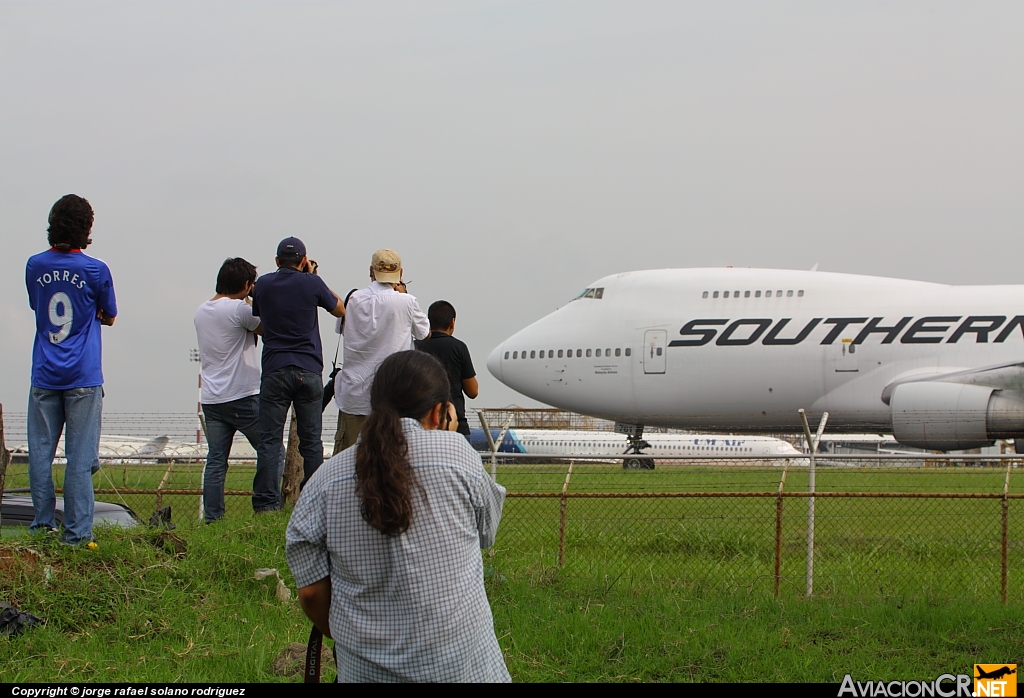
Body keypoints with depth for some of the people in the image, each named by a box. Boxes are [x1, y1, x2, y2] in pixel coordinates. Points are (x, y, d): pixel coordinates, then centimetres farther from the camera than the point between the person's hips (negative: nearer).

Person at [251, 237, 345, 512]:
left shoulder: (263, 285, 5)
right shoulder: (310, 283, -1)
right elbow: (339, 310, 14)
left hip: (274, 371, 0)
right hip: (309, 371, 0)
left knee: (270, 440, -1)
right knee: (311, 440, 5)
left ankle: (266, 504, -8)